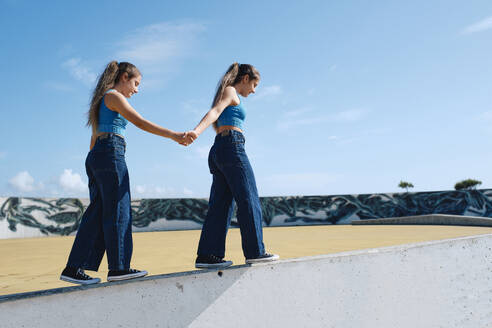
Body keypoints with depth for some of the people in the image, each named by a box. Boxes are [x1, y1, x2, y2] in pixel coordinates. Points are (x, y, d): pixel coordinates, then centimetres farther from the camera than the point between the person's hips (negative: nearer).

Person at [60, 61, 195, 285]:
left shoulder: (103, 100, 25)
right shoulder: (114, 96, -3)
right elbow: (142, 123, -16)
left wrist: (93, 167, 26)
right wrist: (174, 136, -20)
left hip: (95, 156, 9)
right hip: (110, 154, -9)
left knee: (96, 212, 6)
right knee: (117, 211, -6)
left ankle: (74, 269, 6)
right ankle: (118, 268, 0)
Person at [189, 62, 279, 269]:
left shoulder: (228, 95, 28)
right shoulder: (230, 92, 0)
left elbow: (216, 122, 39)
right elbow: (214, 112, -18)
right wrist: (196, 131, -34)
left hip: (218, 151, 9)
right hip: (231, 147, -9)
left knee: (220, 205, 3)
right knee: (248, 199, -7)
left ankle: (206, 255, 0)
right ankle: (255, 251, -4)